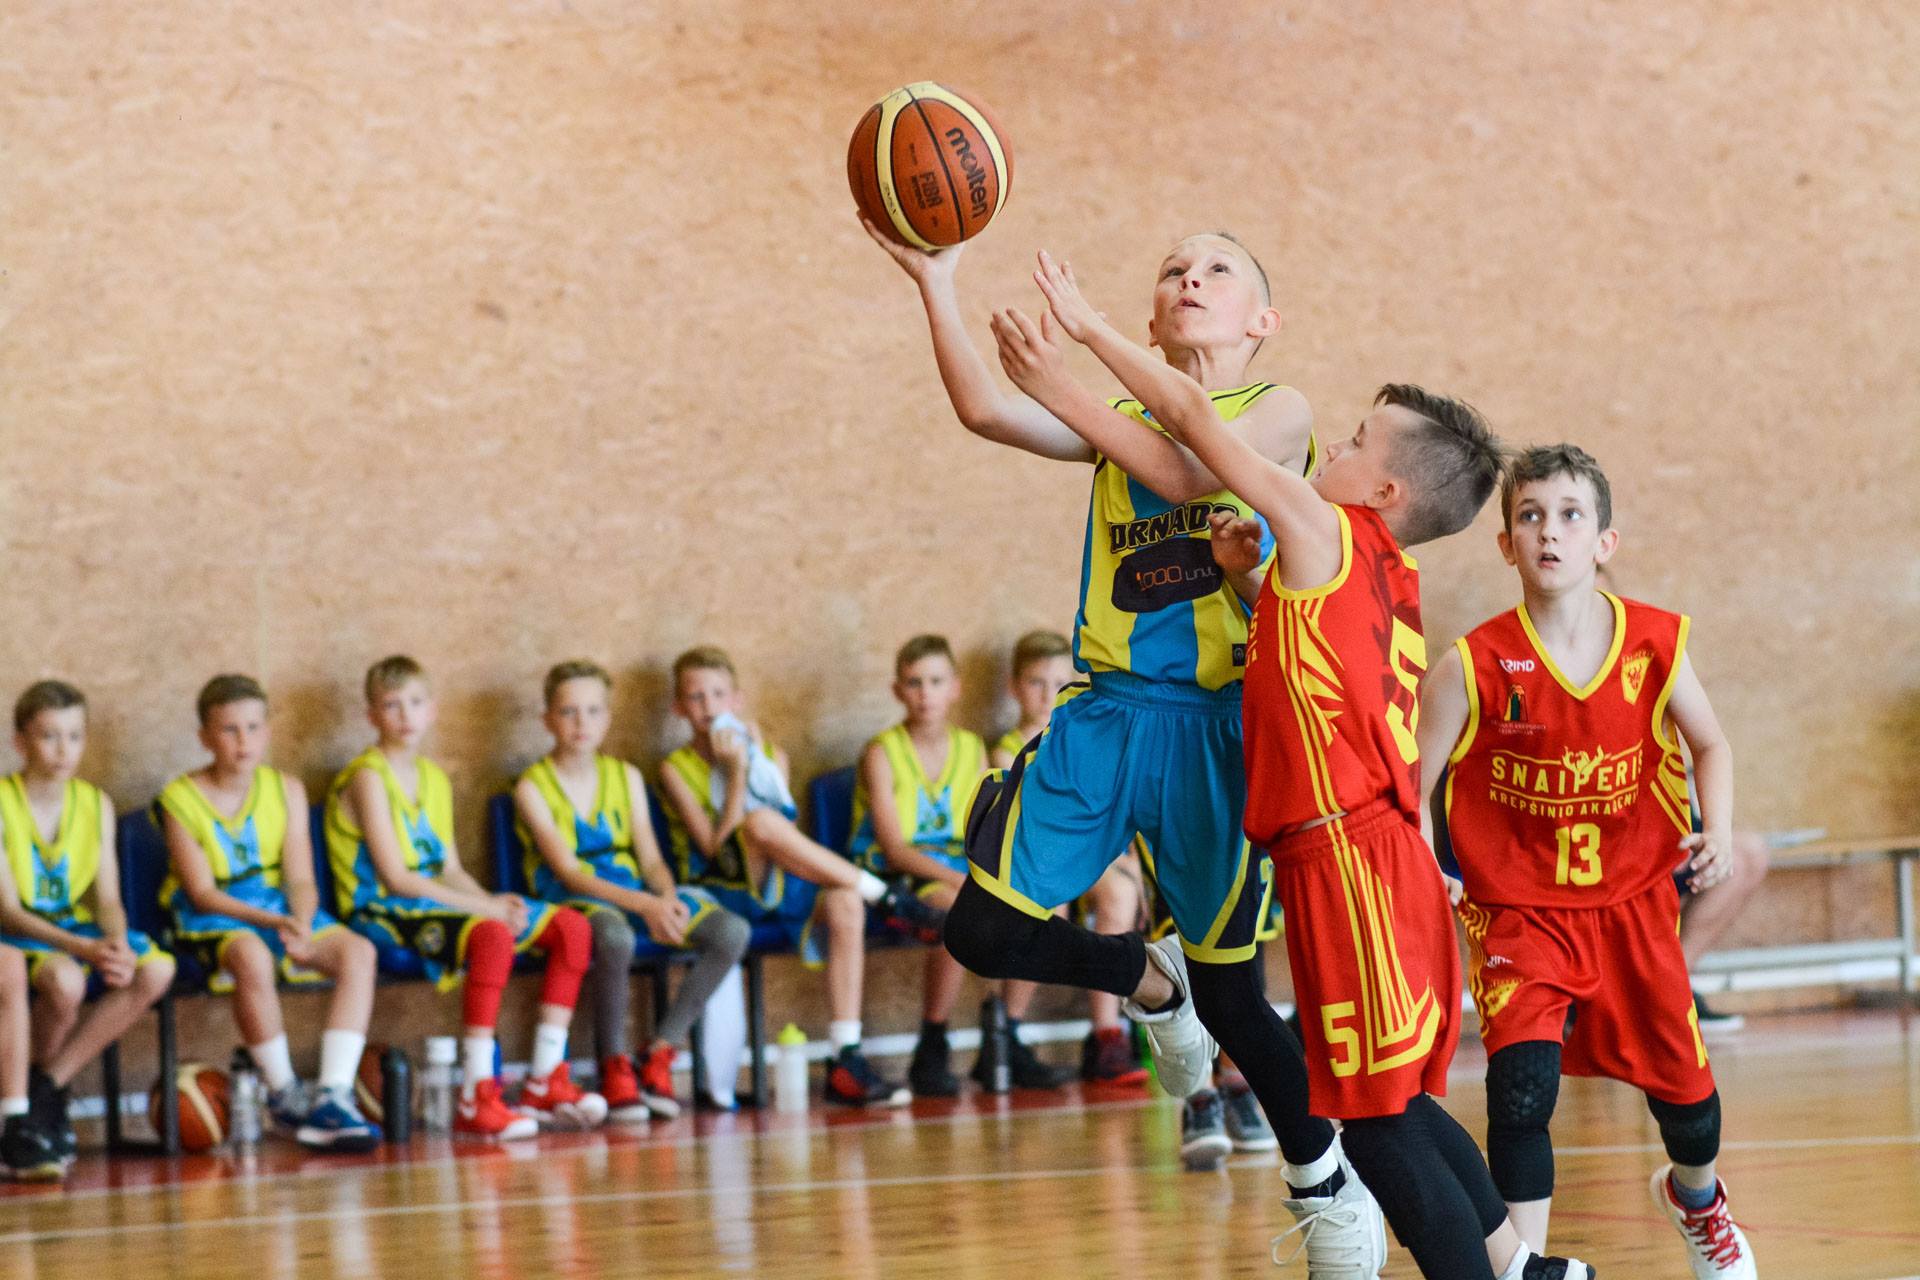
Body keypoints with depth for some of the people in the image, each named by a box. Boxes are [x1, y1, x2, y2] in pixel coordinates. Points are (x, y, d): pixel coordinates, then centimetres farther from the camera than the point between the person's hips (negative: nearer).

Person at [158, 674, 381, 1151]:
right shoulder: (181, 799, -5)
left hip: (281, 911, 4)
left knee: (358, 950, -24)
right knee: (253, 956, -39)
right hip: (210, 919, -4)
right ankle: (283, 1092, -19)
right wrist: (273, 923, -24)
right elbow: (202, 892, -11)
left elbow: (300, 878, 0)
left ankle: (331, 1098, -31)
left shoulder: (285, 790, 7)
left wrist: (302, 926, -23)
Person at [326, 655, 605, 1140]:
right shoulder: (368, 777, -9)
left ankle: (544, 1084, 0)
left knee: (572, 927, -1)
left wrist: (494, 900, -7)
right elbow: (395, 876, -15)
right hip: (385, 914, -9)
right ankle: (474, 1100, -37)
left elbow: (451, 870, 15)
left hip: (433, 899, 9)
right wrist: (483, 905, -17)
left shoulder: (435, 779, 18)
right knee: (493, 935, -37)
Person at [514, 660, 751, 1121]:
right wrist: (644, 905, -24)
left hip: (635, 892, 6)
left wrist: (667, 898, -16)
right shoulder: (533, 787, -3)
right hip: (571, 900, -6)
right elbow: (567, 870, -13)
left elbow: (650, 858, 9)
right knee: (614, 935, -42)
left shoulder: (625, 777, 14)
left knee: (732, 931, -18)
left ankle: (660, 1053, -12)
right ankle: (614, 1068, -23)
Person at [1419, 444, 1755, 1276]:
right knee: (1521, 1089, -21)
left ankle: (1694, 1195, 46)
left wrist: (1717, 831, -5)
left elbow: (1709, 744, 10)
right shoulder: (1474, 667, -15)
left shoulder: (1655, 645, -7)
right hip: (1521, 914, -3)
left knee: (1684, 1087, 10)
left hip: (1633, 904, 3)